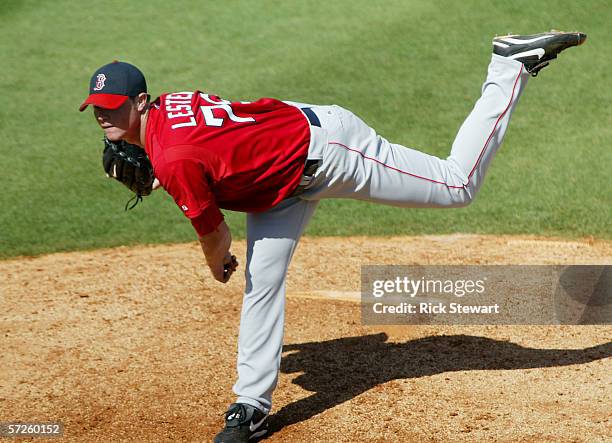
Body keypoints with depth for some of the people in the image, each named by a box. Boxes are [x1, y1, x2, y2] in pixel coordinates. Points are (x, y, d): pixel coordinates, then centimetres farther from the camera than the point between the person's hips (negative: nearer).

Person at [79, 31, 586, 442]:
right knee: (261, 282, 6)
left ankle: (512, 67, 15)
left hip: (323, 146, -9)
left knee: (459, 185, 3)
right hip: (292, 174, 10)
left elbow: (216, 235, -17)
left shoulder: (174, 160, -30)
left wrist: (218, 265, 4)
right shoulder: (167, 103, -3)